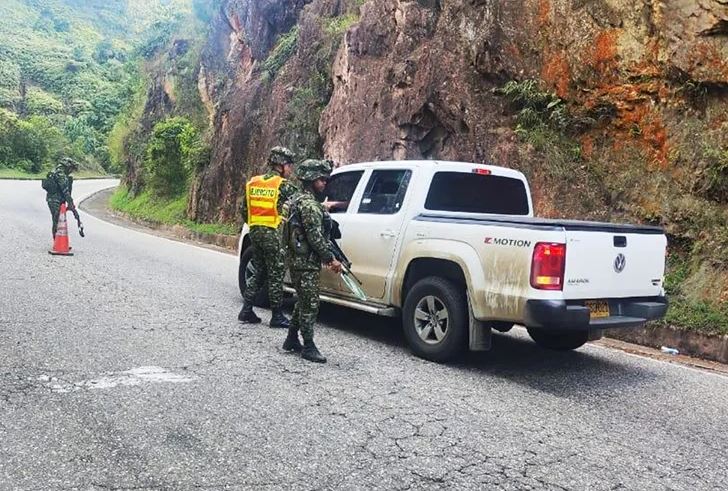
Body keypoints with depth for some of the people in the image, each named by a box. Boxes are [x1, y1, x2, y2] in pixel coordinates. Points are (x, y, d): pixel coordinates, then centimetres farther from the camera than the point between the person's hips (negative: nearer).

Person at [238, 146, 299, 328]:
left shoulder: (252, 183, 10)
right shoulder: (284, 185, -9)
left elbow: (244, 210, 11)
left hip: (255, 232, 6)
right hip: (274, 233, -6)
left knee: (258, 272, 17)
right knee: (276, 275, 1)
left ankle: (246, 310, 17)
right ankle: (277, 316, 7)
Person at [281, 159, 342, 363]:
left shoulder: (298, 200, 16)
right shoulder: (309, 204, -18)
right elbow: (315, 237, -22)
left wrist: (326, 257, 19)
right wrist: (331, 259, -15)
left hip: (298, 260, 10)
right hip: (307, 262, -10)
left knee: (303, 302, 18)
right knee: (310, 305, -4)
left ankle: (292, 340, 26)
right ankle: (308, 347, 2)